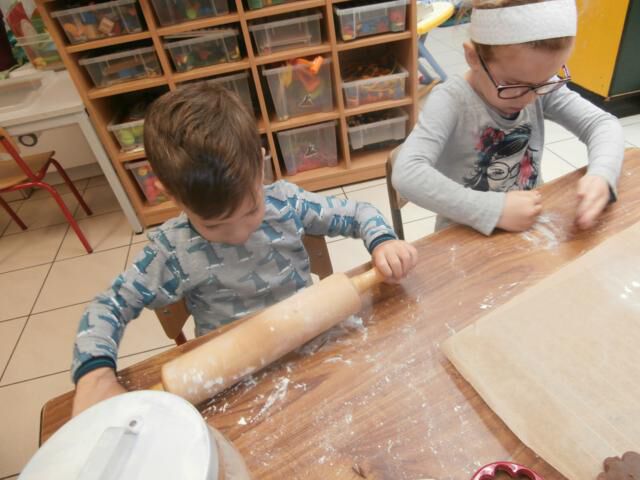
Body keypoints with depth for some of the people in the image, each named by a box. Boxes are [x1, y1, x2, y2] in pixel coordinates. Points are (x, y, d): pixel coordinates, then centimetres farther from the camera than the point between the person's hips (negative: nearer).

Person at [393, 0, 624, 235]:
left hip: (530, 226, 5)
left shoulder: (543, 87, -5)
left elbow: (602, 123, 1)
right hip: (466, 235, -4)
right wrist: (495, 210, -32)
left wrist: (601, 175, -19)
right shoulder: (452, 101, -21)